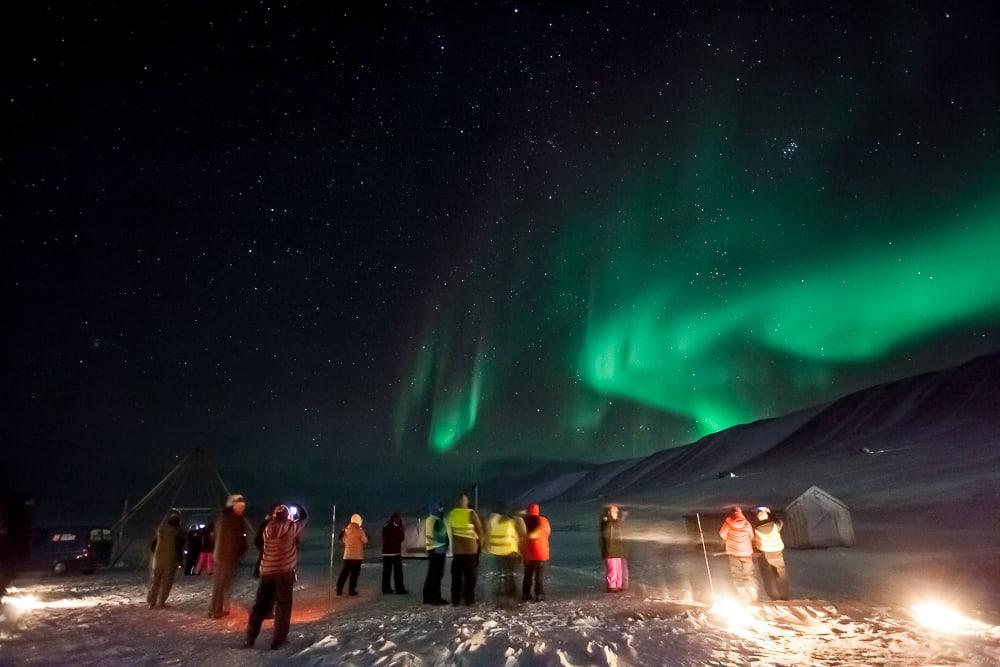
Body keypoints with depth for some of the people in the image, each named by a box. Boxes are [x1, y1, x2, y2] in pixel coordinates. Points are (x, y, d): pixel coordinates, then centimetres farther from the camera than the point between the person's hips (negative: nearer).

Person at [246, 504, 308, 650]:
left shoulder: (267, 529, 0)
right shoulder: (290, 528, -10)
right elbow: (304, 519, 6)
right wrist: (300, 510, 23)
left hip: (266, 571, 4)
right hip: (284, 572, -4)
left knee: (260, 605, 15)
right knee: (283, 607, 5)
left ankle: (250, 638, 20)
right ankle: (278, 640, 6)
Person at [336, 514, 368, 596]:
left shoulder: (346, 530, 0)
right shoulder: (360, 531, -12)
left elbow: (343, 540, 14)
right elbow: (365, 541, -5)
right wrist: (365, 534, 10)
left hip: (347, 555, 4)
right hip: (357, 555, -4)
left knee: (344, 572, 11)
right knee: (354, 573, 4)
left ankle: (339, 589, 11)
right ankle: (351, 590, 4)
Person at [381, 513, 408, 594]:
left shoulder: (385, 525, 9)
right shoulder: (397, 525, -11)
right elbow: (402, 537, -3)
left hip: (386, 551, 6)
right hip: (395, 551, -6)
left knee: (386, 572, 7)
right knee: (398, 572, -1)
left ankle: (386, 589, 7)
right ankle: (400, 589, -2)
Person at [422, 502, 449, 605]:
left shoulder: (428, 520, 14)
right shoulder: (437, 521, -16)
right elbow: (439, 536, -22)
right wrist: (446, 543, -5)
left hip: (431, 549, 10)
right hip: (438, 550, -10)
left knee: (431, 574, 12)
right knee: (437, 575, -6)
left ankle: (428, 597, 17)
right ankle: (435, 598, -5)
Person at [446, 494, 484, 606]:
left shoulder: (451, 514, -1)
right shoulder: (471, 513, -10)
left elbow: (451, 530, 4)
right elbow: (479, 529, -4)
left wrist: (454, 543, 12)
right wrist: (480, 543, 9)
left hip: (456, 548, 3)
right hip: (471, 548, -3)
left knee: (456, 575, 9)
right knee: (470, 575, 6)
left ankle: (455, 599, 11)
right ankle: (469, 599, 6)